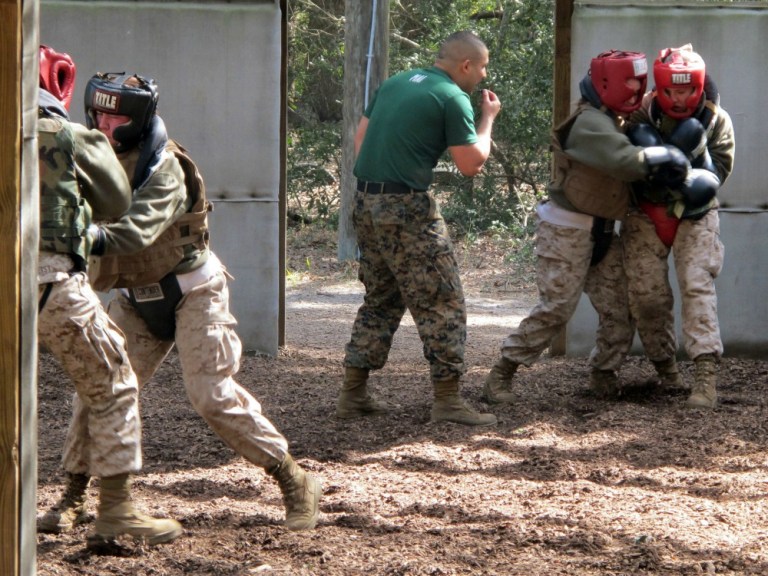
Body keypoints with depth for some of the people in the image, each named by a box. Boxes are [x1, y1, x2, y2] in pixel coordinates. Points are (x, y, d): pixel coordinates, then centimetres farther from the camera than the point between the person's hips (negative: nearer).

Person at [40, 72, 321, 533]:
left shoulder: (163, 168, -22)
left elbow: (140, 229, -36)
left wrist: (100, 237, -55)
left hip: (191, 291, -6)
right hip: (136, 296, 6)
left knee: (213, 394, -11)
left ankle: (294, 482, -1)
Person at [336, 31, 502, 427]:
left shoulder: (393, 83, 15)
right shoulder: (452, 98, -8)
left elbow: (360, 138, 17)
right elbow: (471, 164, -7)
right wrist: (488, 119, 7)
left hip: (366, 202, 8)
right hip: (408, 209, -8)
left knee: (380, 300, 18)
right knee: (441, 304, -1)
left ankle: (353, 394, 17)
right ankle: (447, 401, -2)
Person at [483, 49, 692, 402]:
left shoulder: (612, 120, 13)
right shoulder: (590, 123, -20)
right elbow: (623, 161, -33)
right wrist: (665, 157, -25)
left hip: (600, 232, 9)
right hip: (567, 231, -9)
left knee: (619, 307, 6)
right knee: (555, 308, -12)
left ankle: (603, 374, 20)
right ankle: (500, 376, -6)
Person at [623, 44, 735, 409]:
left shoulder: (715, 121, -7)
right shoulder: (640, 116, -11)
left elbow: (719, 169, -9)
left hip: (694, 215, -1)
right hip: (646, 214, 1)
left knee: (697, 286, -14)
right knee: (646, 294, 0)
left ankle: (706, 375, -21)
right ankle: (664, 365, 21)